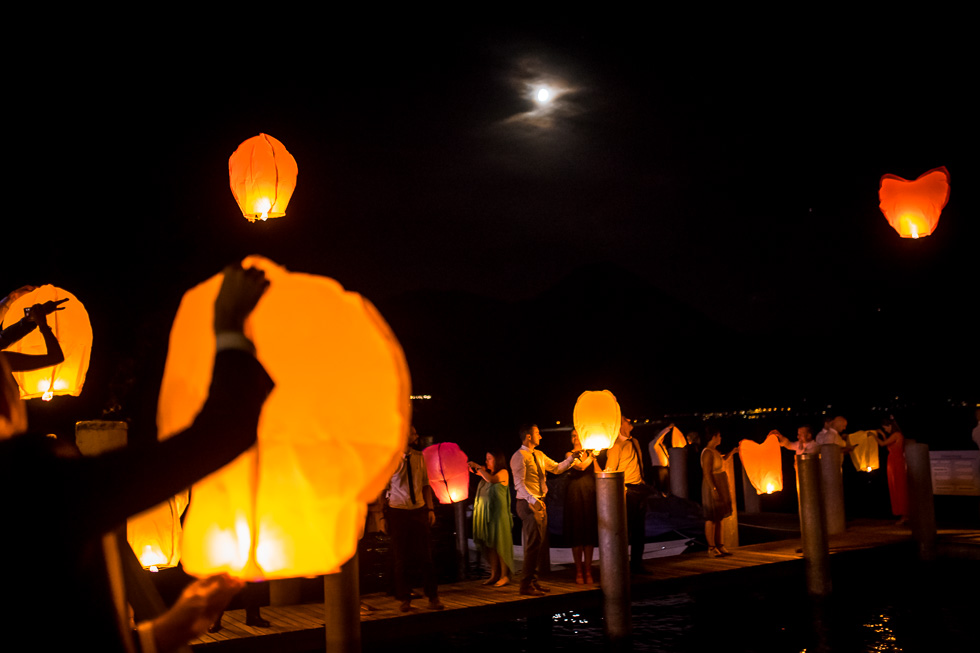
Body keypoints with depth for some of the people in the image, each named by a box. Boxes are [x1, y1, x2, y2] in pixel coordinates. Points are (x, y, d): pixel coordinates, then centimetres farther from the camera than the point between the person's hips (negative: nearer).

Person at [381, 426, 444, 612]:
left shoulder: (419, 457, 7)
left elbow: (425, 484, 12)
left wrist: (430, 509, 5)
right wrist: (382, 516, -5)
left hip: (419, 510, 3)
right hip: (397, 511, -3)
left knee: (425, 555, 2)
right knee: (401, 558, 3)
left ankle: (433, 598, 10)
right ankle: (404, 599, 16)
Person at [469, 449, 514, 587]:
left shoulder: (503, 473, -5)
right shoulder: (487, 474, 16)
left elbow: (491, 479, -22)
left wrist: (478, 467, -14)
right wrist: (476, 471, 4)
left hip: (499, 513, -7)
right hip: (486, 513, 7)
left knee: (500, 544, -5)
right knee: (490, 545, 6)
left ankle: (504, 576, 0)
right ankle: (494, 575, 10)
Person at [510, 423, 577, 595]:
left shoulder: (539, 455, 16)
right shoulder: (519, 456, -11)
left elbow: (557, 468, 23)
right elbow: (519, 484, -19)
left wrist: (572, 458, 12)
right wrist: (532, 500, -31)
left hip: (540, 503, 9)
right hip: (528, 504, -9)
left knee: (540, 544, 11)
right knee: (533, 544, -9)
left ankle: (533, 581, 20)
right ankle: (526, 585, -3)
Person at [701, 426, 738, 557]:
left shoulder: (714, 450, 11)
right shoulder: (708, 453, -19)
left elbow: (722, 459, 33)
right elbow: (706, 473, -24)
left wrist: (732, 451, 25)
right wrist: (713, 489, -28)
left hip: (720, 487, 10)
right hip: (712, 487, -10)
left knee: (718, 518, 11)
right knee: (711, 518, -5)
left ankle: (720, 546, 15)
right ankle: (711, 548, -1)